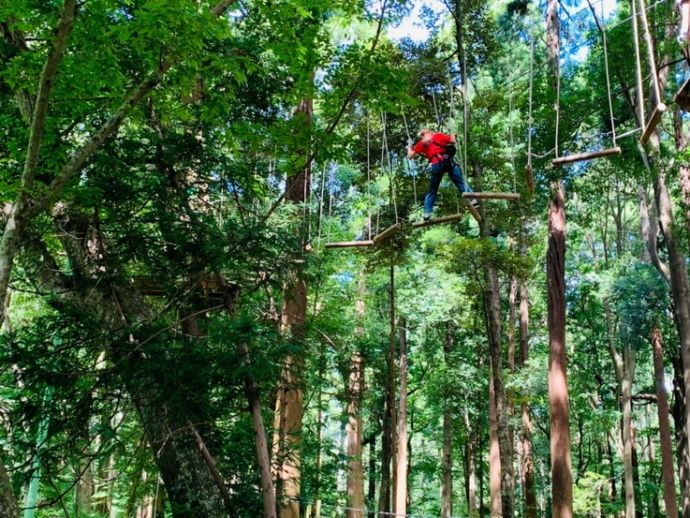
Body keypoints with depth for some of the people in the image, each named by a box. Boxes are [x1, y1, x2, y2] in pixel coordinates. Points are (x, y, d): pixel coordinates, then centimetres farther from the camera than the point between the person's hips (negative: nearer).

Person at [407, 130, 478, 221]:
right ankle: (472, 200, -9)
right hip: (448, 161, -1)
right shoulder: (438, 136, 18)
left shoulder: (421, 143, 20)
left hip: (436, 165, 1)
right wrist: (452, 135, 35)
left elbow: (410, 156, 21)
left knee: (432, 191, 12)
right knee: (461, 182, 3)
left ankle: (427, 214, 10)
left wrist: (410, 148, 41)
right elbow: (453, 141, 14)